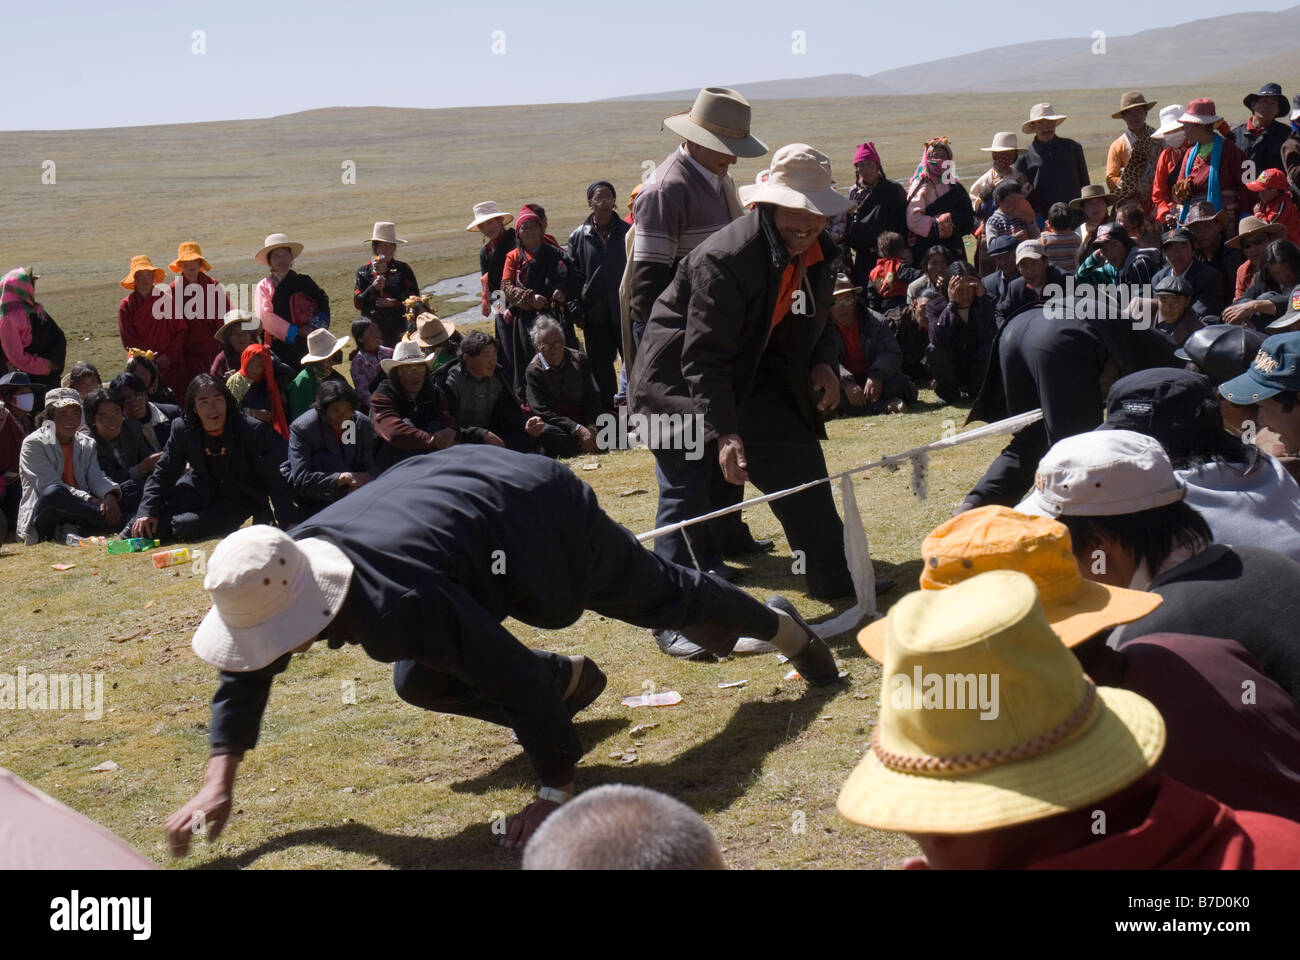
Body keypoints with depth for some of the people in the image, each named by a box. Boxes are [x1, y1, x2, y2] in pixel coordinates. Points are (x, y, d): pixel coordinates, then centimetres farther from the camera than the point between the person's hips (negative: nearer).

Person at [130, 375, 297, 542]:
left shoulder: (253, 430, -18)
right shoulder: (182, 429, -8)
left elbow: (275, 479, -16)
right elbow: (163, 472, -2)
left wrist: (289, 522, -23)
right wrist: (147, 512, -16)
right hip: (202, 495, 3)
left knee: (188, 527, -28)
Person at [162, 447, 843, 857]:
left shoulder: (401, 600, -45)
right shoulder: (280, 580, -22)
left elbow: (513, 675, -39)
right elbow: (246, 672, -4)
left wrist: (556, 790, -32)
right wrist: (218, 783, -11)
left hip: (543, 512, -7)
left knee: (663, 599, 16)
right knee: (419, 681, 5)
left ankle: (780, 626, 45)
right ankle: (569, 681, 25)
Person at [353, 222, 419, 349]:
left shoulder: (403, 269, 6)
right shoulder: (363, 271, 8)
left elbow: (414, 298, 3)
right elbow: (357, 303, 3)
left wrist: (395, 303, -12)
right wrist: (373, 288, -11)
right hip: (372, 328, 0)